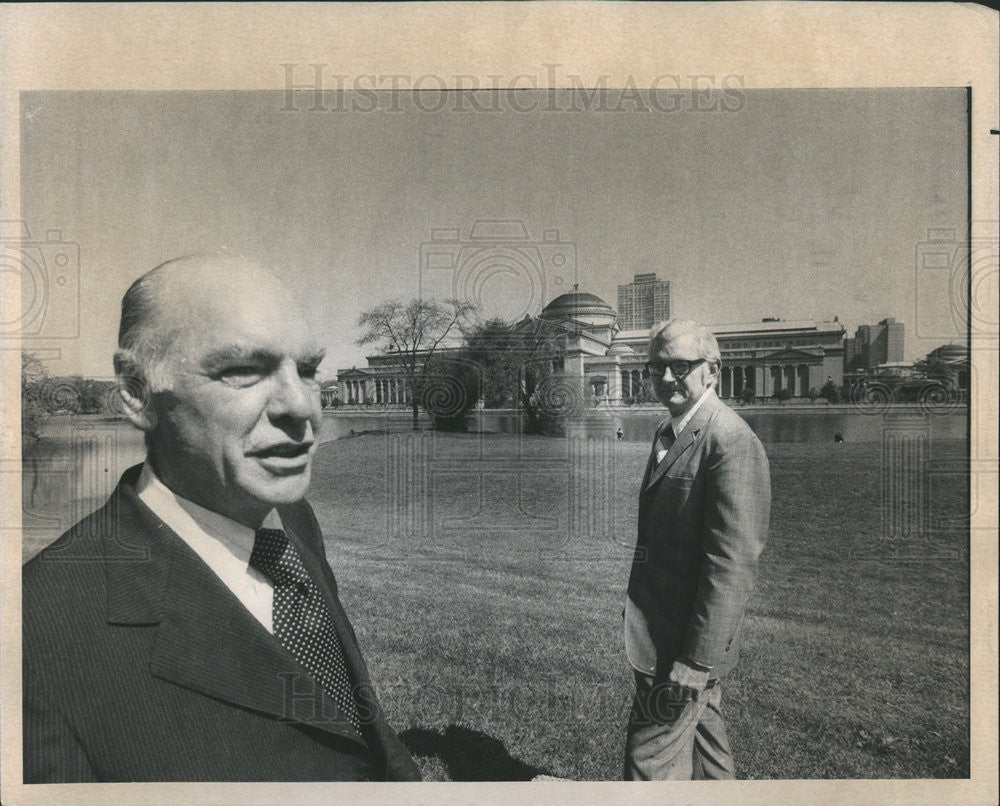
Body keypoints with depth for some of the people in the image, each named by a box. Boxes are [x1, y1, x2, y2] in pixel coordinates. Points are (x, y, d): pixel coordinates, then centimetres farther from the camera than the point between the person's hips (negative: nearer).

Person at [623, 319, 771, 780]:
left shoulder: (732, 443, -20)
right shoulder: (669, 434, 11)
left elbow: (733, 563, -23)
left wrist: (697, 659, -22)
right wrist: (636, 611, 17)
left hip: (691, 640, -9)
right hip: (661, 630, 9)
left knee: (651, 761, 1)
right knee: (703, 745, 24)